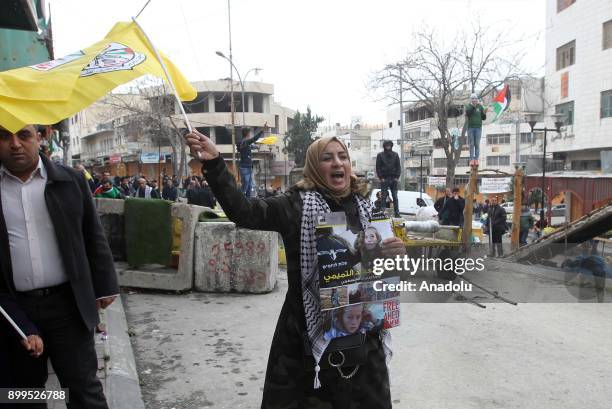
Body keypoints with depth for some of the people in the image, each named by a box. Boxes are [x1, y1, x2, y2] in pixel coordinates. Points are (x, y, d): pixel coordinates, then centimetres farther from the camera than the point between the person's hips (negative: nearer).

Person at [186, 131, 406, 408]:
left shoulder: (363, 207, 5)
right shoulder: (298, 203, -8)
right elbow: (244, 213, -21)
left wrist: (394, 253, -7)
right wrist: (214, 163, -30)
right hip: (311, 326, -4)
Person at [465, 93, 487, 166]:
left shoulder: (480, 107, 5)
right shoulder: (468, 106, 3)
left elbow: (483, 118, 5)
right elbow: (467, 113, -18)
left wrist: (484, 113, -15)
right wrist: (473, 105, -27)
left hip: (478, 128, 1)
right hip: (470, 127, -1)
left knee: (477, 144, -1)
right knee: (471, 144, -1)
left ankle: (476, 159, 0)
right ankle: (471, 159, -1)